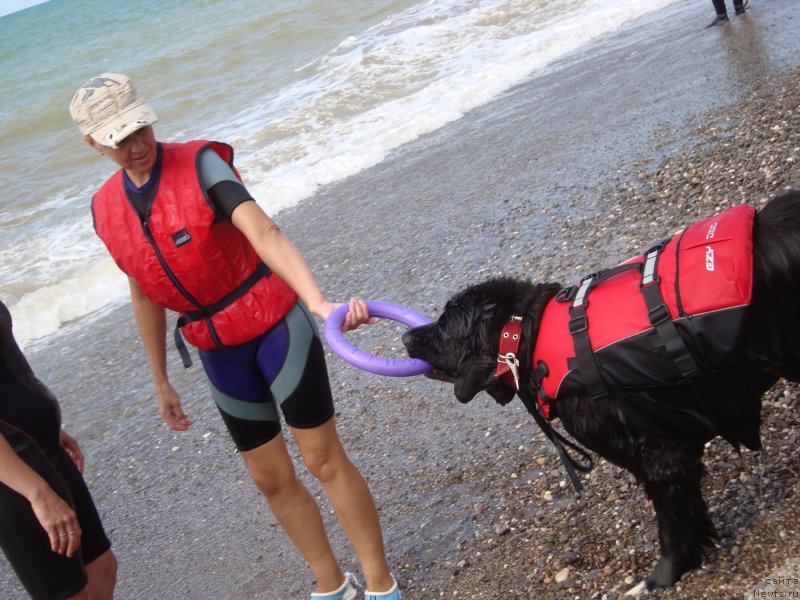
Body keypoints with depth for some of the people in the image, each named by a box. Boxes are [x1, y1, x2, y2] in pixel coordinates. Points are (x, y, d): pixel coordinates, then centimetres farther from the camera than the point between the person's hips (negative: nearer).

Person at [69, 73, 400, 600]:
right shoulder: (107, 210, 2)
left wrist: (319, 301, -47)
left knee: (325, 461, 0)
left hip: (275, 324, -5)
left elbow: (264, 232, -32)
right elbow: (145, 296, 13)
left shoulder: (200, 163, -16)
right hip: (220, 353, 6)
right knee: (272, 479, 13)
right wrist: (161, 381, 19)